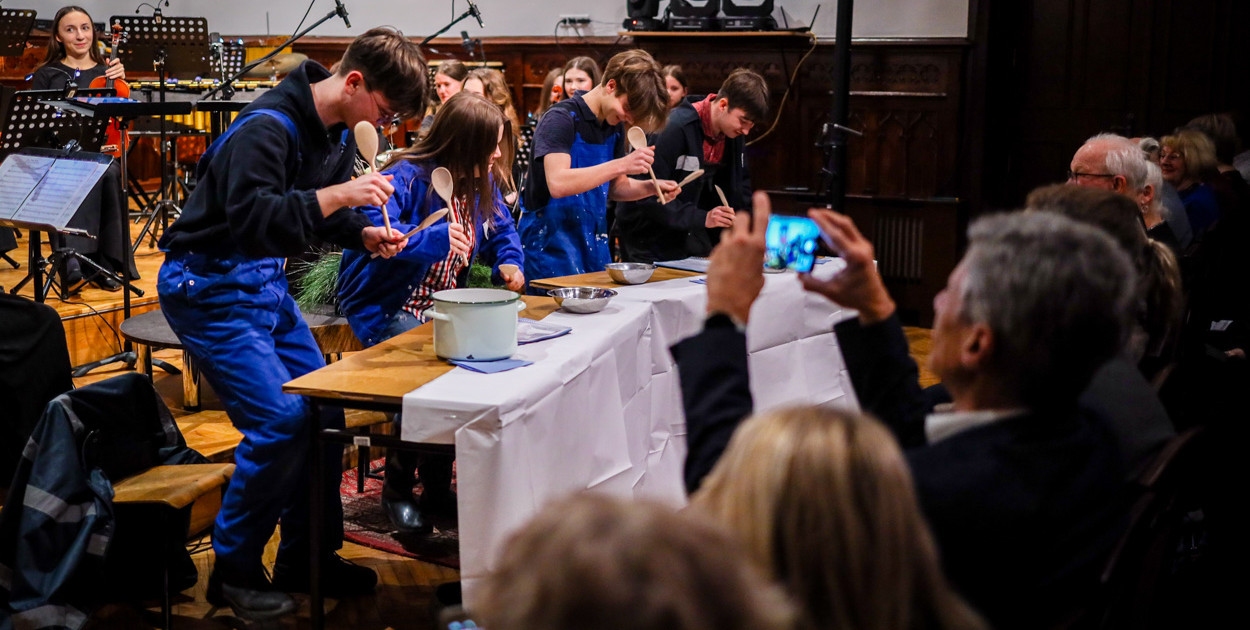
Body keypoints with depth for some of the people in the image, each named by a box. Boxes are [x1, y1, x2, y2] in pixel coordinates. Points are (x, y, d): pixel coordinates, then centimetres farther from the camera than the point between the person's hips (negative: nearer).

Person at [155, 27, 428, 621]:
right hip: (211, 285, -9)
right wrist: (337, 195, -38)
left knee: (323, 411, 6)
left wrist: (364, 233, -2)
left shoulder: (340, 132, 4)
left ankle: (308, 557, 20)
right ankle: (232, 571, 1)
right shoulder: (267, 127, -25)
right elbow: (249, 217, -35)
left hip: (266, 281, 9)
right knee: (281, 420, -18)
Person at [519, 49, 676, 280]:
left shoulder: (615, 126, 11)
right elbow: (557, 184, -27)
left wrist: (651, 187, -1)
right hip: (551, 242, -7)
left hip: (594, 242, 7)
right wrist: (621, 165, -28)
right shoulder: (561, 118, -13)